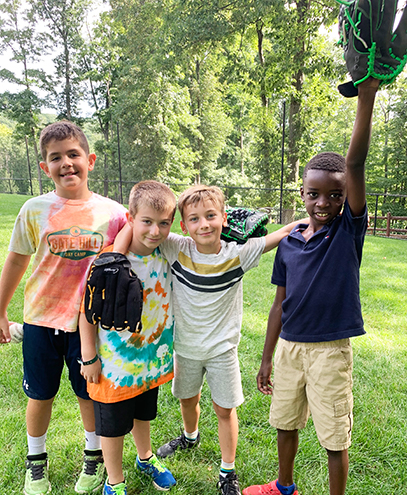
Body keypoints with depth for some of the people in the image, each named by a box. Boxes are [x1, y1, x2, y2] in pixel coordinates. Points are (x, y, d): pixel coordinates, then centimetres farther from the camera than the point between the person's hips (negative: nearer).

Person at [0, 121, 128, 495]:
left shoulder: (113, 213, -8)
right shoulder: (34, 210, -6)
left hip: (90, 321, 0)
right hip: (41, 320, 1)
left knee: (90, 394, 15)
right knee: (40, 395, 17)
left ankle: (94, 457, 42)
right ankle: (36, 461, 44)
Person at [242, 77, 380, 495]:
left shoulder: (348, 231, -9)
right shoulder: (289, 243, 1)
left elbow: (355, 163, -24)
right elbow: (280, 304, 6)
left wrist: (366, 97, -32)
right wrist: (266, 359, 9)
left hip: (330, 349, -4)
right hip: (289, 346, 5)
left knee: (335, 437, 10)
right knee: (285, 422, 22)